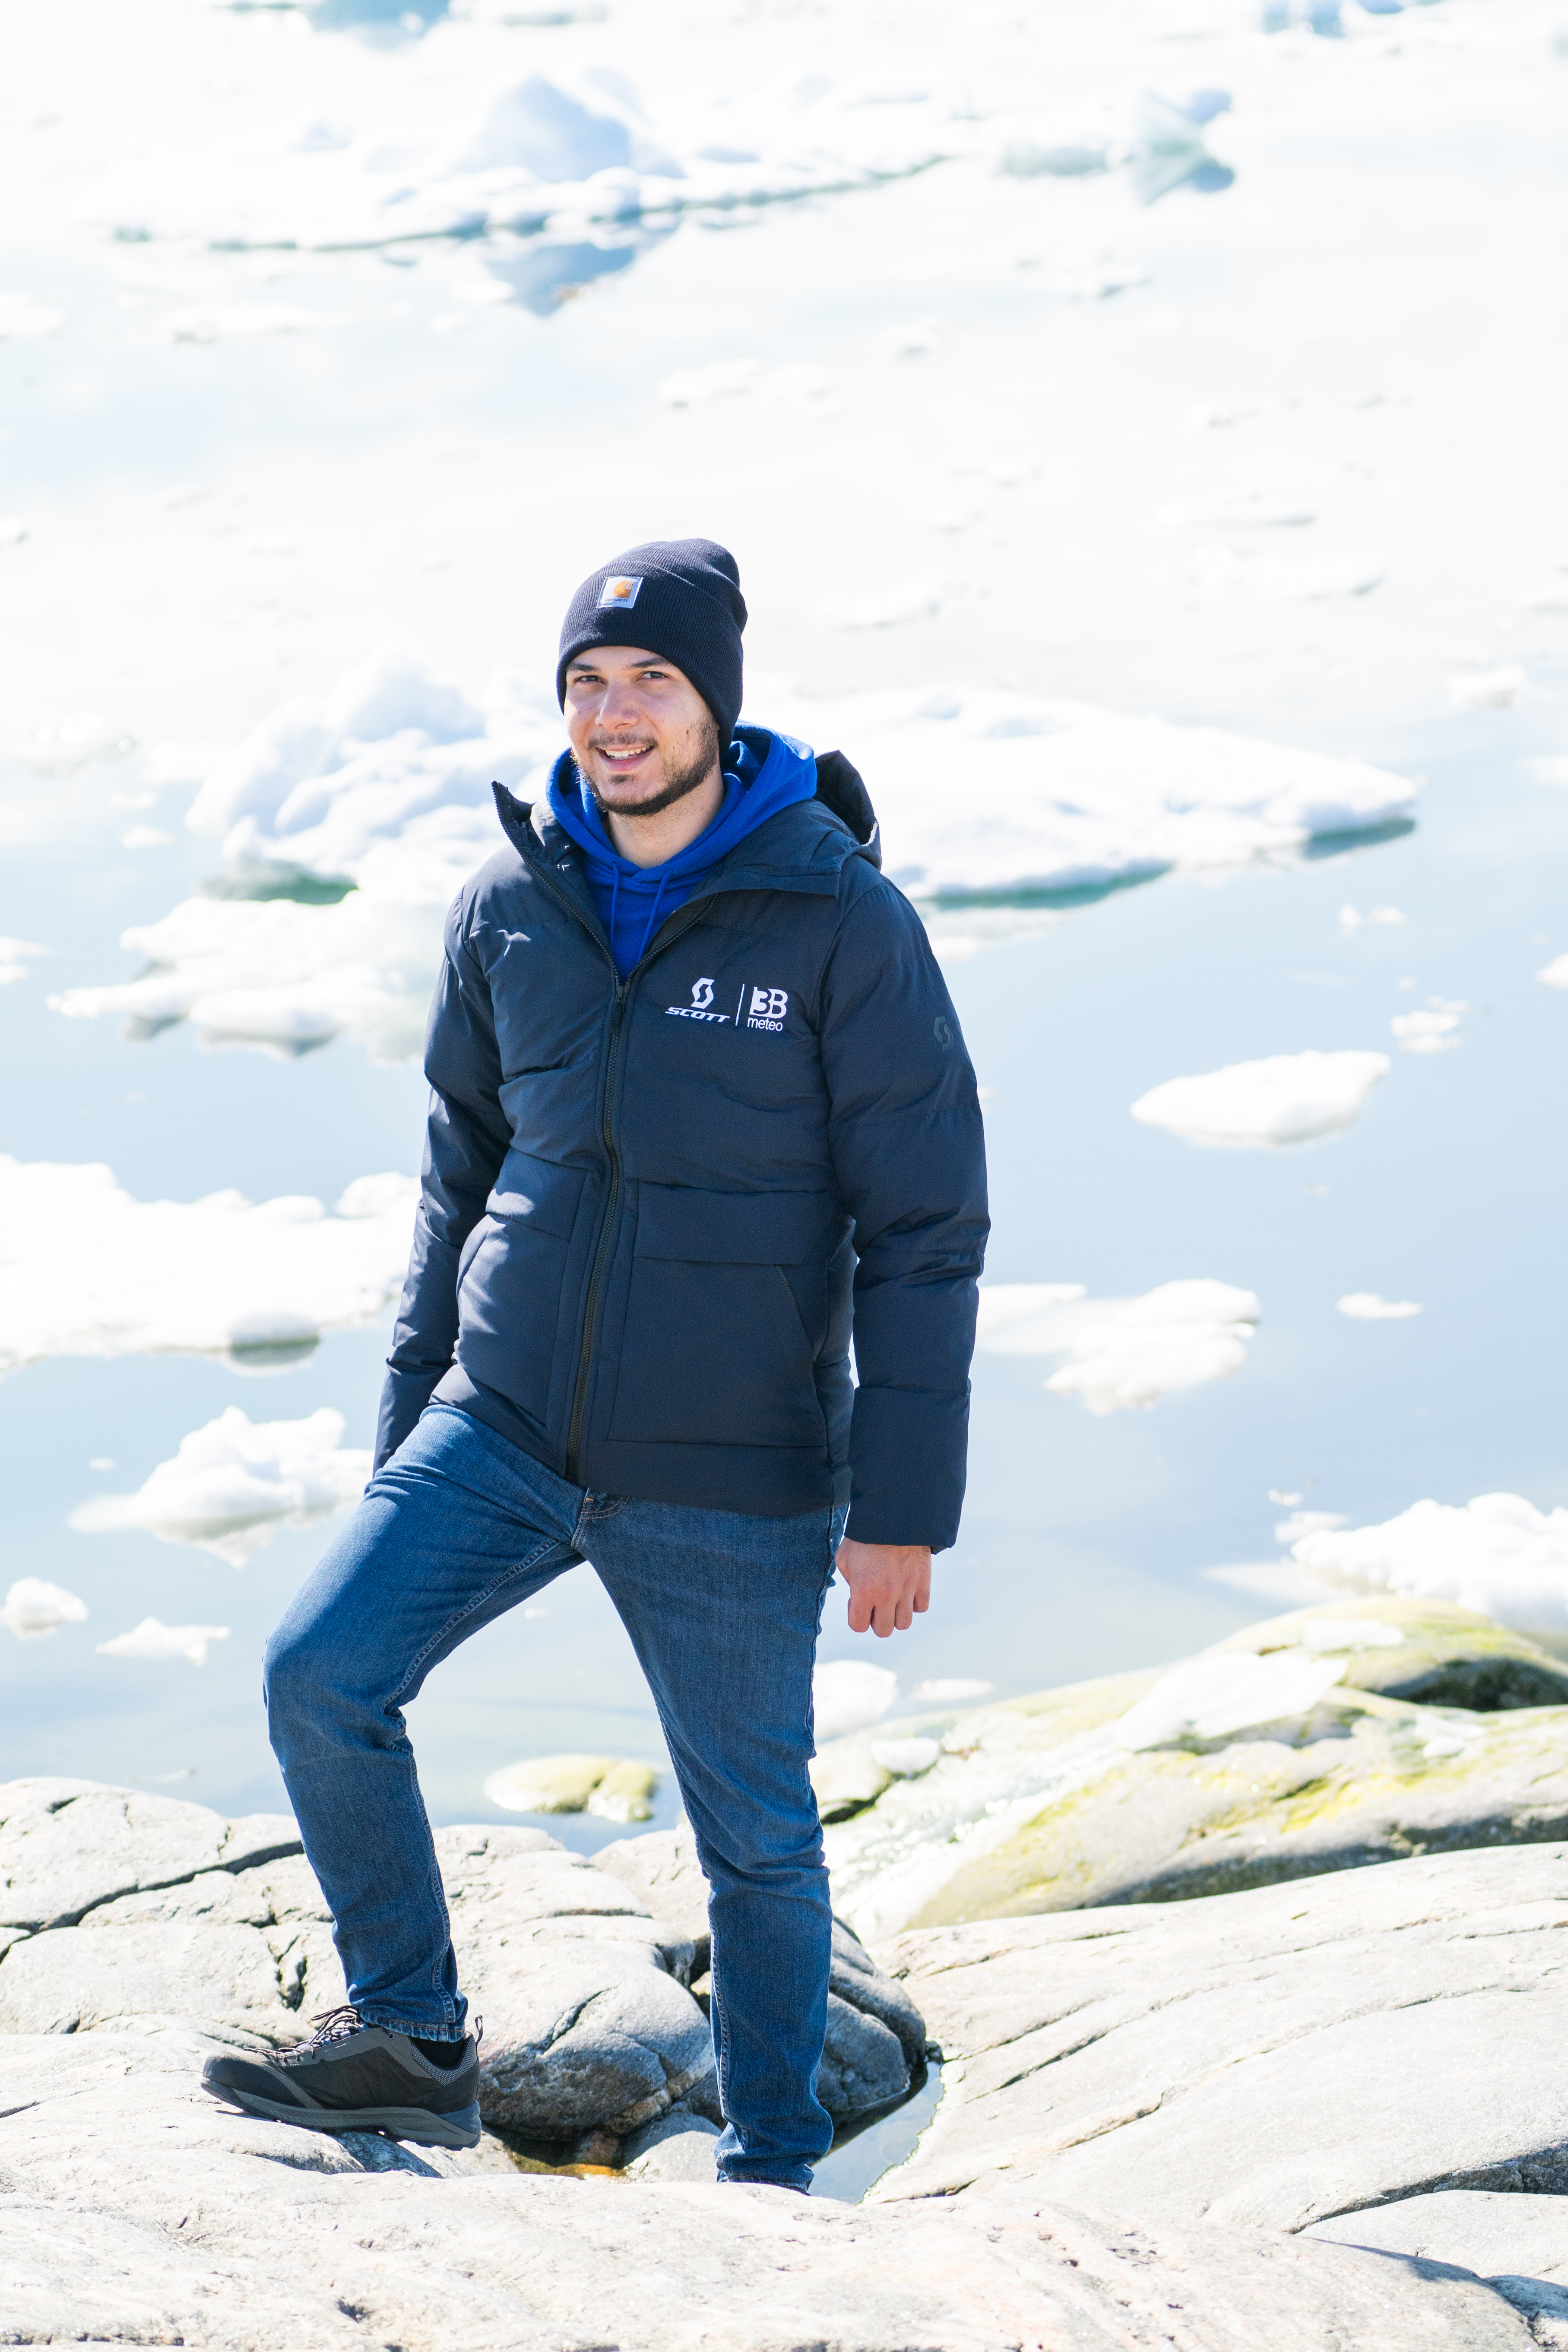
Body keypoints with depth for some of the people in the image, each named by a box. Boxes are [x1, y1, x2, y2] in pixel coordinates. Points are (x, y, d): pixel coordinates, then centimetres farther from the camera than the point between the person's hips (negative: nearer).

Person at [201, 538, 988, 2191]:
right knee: (321, 1674, -13)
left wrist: (903, 1505, -12)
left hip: (729, 1479, -4)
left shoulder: (842, 921, -13)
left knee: (755, 1832, 7)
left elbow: (926, 1227, -10)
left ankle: (771, 2174, 26)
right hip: (506, 1424, 4)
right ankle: (408, 2041, 3)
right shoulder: (510, 907, 1)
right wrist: (407, 1418, 14)